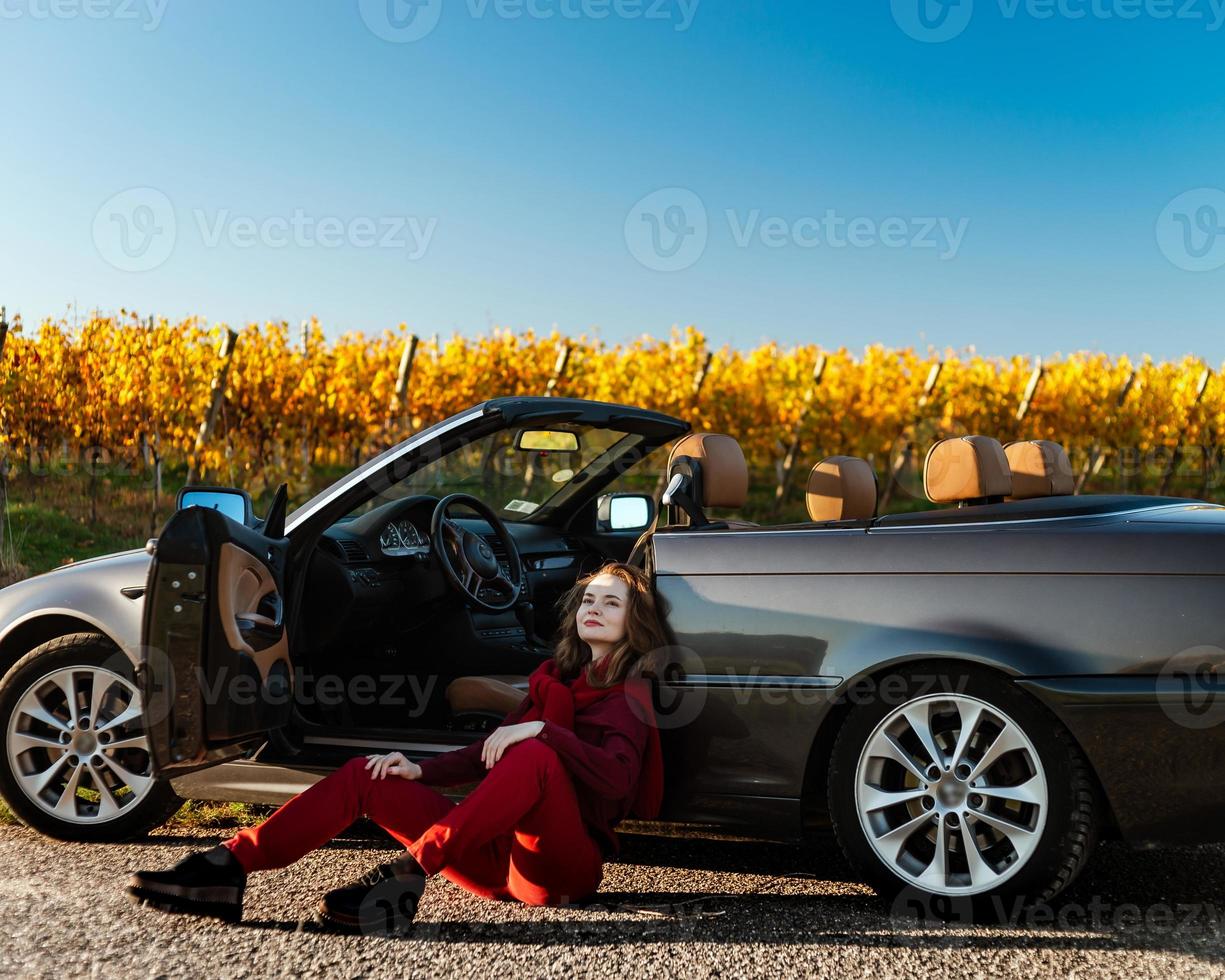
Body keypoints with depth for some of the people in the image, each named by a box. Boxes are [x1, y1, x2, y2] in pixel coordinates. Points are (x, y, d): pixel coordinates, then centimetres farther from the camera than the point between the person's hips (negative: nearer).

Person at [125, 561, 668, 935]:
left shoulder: (629, 693, 2)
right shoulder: (554, 678, 22)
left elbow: (617, 779, -17)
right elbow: (488, 752, 16)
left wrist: (541, 729, -24)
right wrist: (420, 770, 0)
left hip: (563, 865, -6)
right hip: (499, 858, 7)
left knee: (536, 756, -37)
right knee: (365, 775, -5)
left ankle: (408, 874, -44)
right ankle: (227, 867, -21)